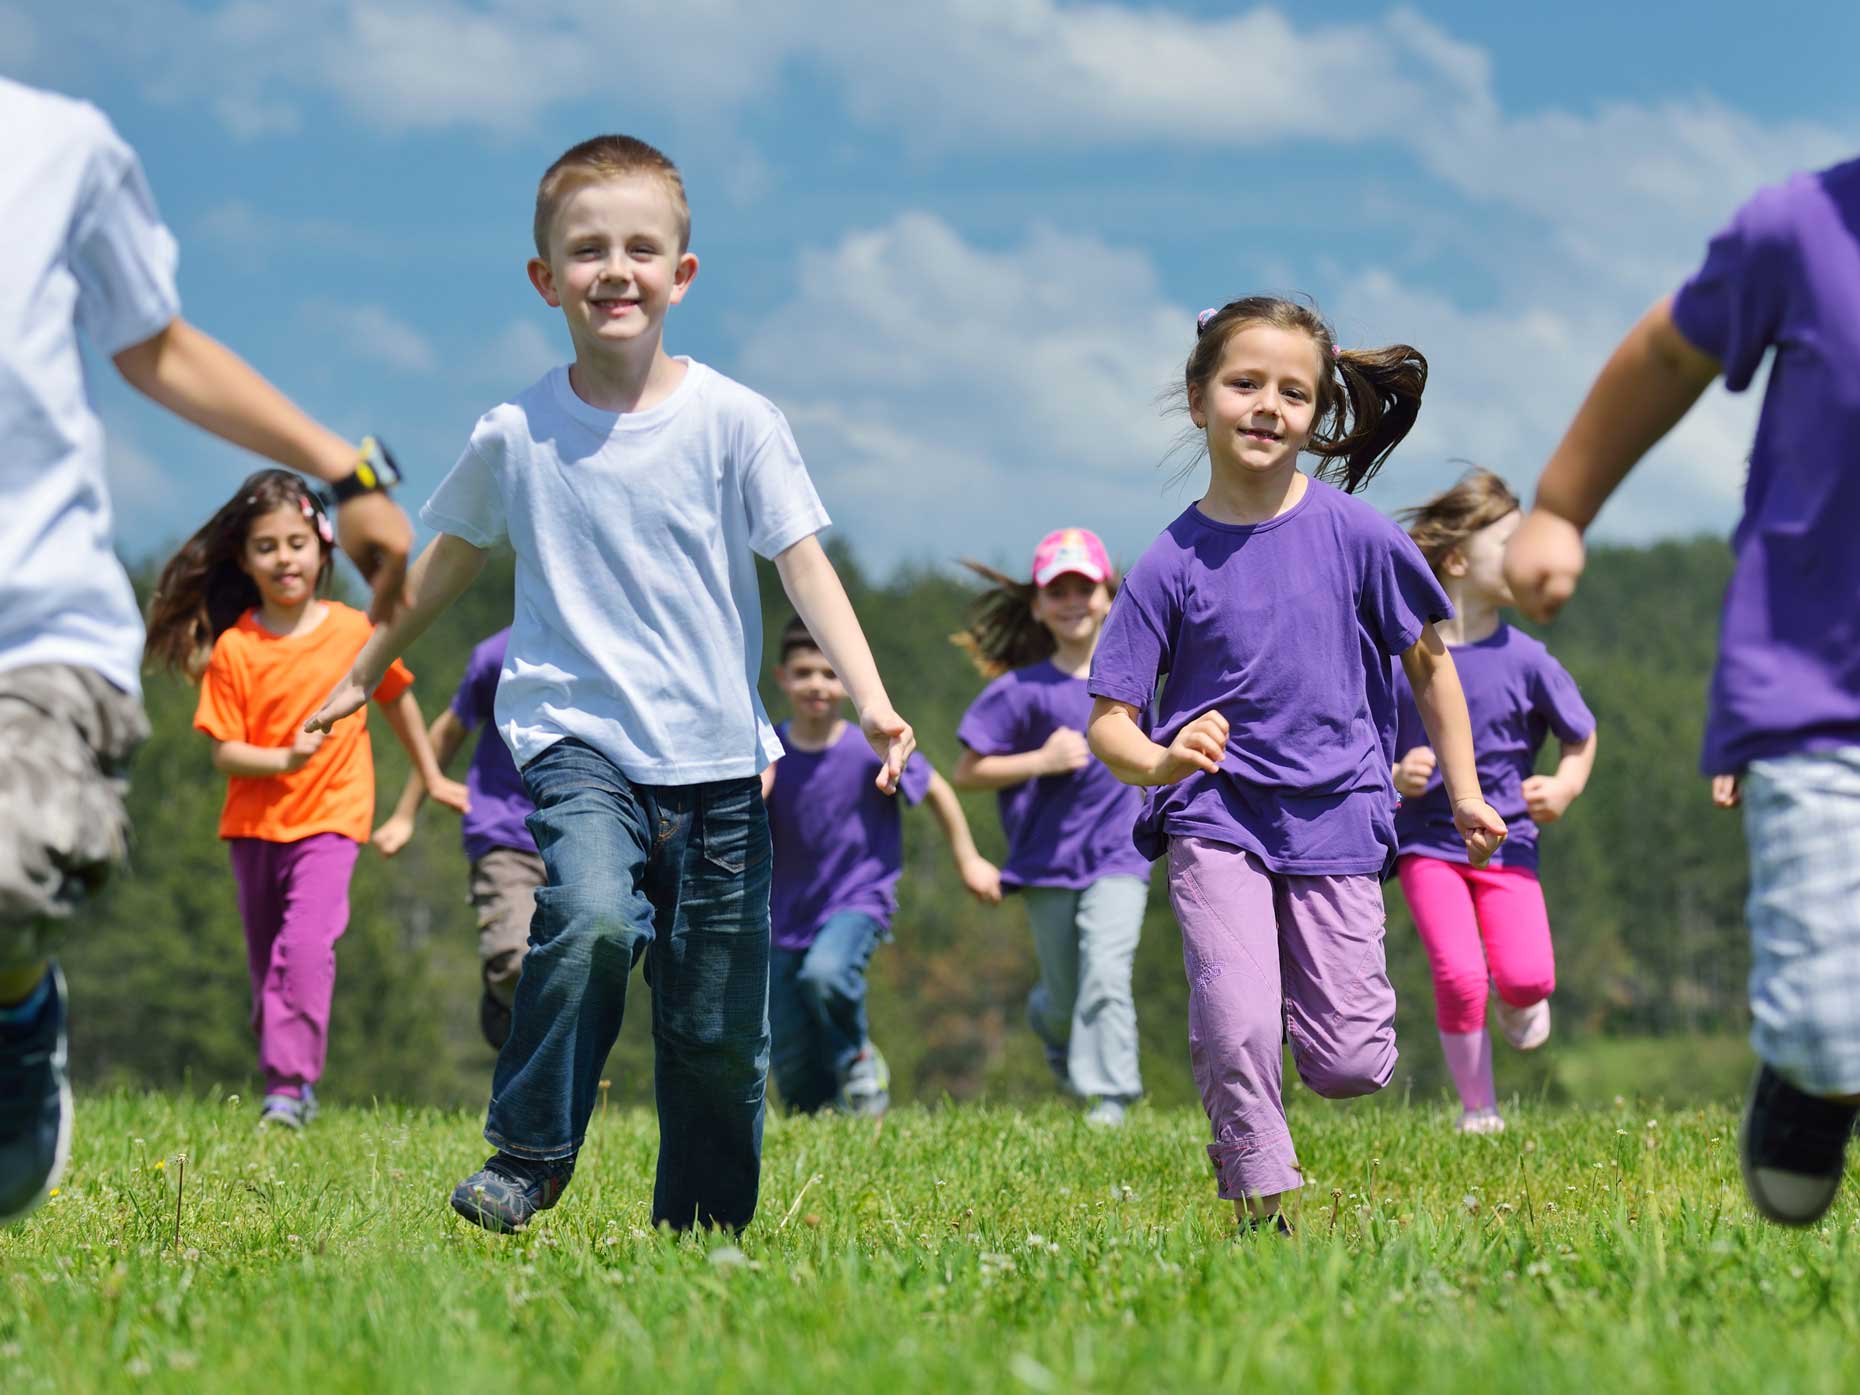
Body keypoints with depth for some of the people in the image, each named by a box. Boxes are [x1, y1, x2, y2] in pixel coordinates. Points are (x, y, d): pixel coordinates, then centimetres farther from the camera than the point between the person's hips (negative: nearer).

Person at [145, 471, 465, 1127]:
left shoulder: (354, 630, -5)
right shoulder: (233, 649, -7)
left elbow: (397, 698, 13)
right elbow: (223, 752, -8)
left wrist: (432, 778, 22)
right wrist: (285, 759, -26)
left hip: (330, 819, -2)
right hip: (254, 823, 2)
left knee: (307, 946, -21)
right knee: (268, 961, 14)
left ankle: (291, 1084, -22)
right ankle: (284, 1079, 31)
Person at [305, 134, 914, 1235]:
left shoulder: (737, 422, -1)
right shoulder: (517, 438, 2)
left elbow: (804, 565, -4)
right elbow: (449, 561, 19)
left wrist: (871, 698, -18)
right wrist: (364, 676, 30)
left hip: (717, 758, 1)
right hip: (579, 739, -1)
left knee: (719, 1030, 4)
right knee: (592, 917, -30)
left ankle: (702, 1233, 22)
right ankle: (527, 1158, -13)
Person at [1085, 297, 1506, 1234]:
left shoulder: (1353, 533, -4)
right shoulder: (1171, 565, -6)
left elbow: (1427, 660, 9)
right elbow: (1109, 722, -4)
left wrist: (1465, 795, 10)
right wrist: (1162, 759, -26)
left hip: (1334, 815, 1)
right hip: (1216, 818, -1)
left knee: (1351, 1066, 0)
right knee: (1237, 1030, -18)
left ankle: (1299, 981, 34)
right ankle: (1260, 1207, 4)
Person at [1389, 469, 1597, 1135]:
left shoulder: (1524, 660, -4)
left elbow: (1582, 737, 10)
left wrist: (1563, 788, -7)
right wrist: (1394, 776, -16)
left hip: (1505, 840, 1)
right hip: (1426, 840, -1)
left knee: (1528, 976, -17)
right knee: (1459, 976, -17)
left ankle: (1516, 997, 22)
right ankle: (1478, 1109, 4)